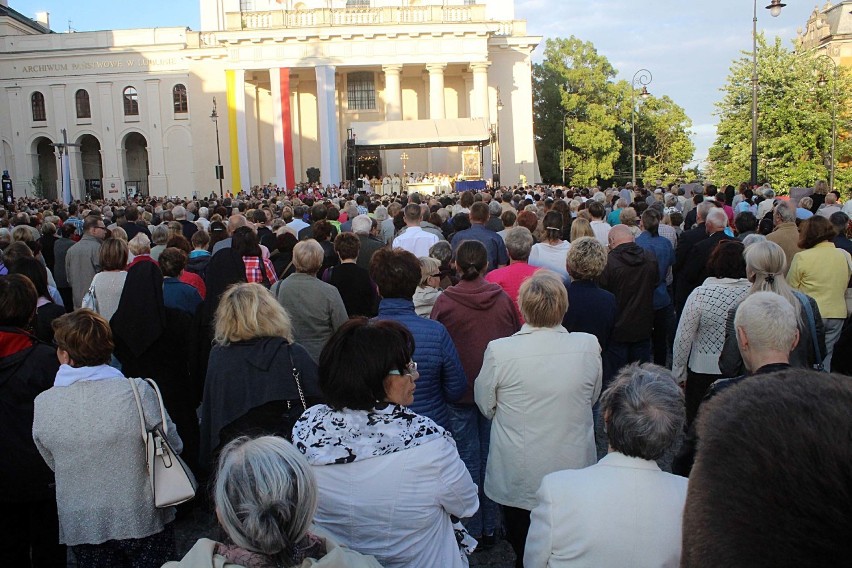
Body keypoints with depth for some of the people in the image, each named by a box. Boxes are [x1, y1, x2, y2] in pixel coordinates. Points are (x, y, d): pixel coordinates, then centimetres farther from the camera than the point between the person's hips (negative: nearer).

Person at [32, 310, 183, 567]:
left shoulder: (42, 405, -12)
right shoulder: (137, 391, -20)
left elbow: (53, 464, 3)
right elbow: (174, 446, -9)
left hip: (81, 527, 2)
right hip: (144, 519, -2)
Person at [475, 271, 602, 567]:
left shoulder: (498, 351, -22)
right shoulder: (589, 346, -16)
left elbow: (485, 406, -6)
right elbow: (592, 398, 2)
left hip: (517, 477, -1)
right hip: (573, 472, 2)